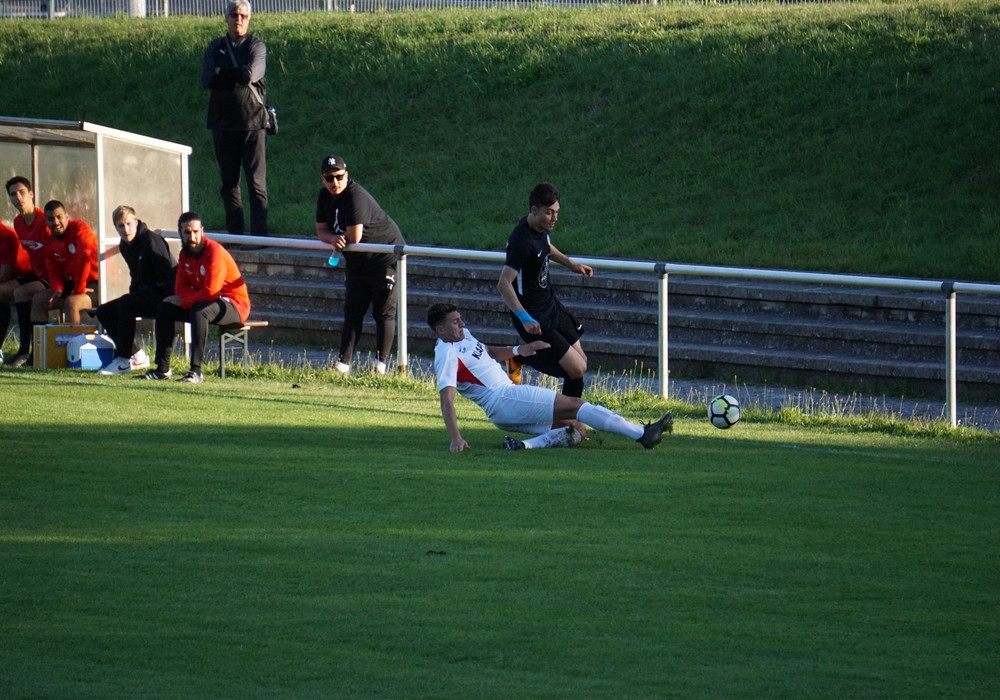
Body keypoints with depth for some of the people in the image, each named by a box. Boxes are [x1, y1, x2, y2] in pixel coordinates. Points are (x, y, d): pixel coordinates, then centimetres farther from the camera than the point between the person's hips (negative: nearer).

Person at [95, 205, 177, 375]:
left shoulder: (151, 241, -17)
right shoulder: (125, 246, 9)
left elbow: (168, 274, -21)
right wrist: (132, 295, 2)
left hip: (160, 296, -10)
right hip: (143, 294, 10)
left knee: (125, 304, -32)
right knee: (104, 312, 1)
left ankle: (124, 361, -26)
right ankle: (137, 356, 3)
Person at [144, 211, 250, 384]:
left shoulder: (213, 251, -22)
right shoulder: (185, 253, 4)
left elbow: (210, 292, -27)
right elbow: (181, 288, 5)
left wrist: (184, 301, -14)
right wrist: (188, 299, -18)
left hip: (234, 305, -9)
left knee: (198, 310, -37)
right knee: (164, 308, 0)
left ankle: (196, 372, -37)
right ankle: (163, 369, -1)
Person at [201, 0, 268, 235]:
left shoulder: (256, 46, 2)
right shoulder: (215, 48, 13)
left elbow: (251, 74, -16)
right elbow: (207, 79, -3)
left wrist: (223, 75, -5)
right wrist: (238, 76, -8)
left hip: (252, 122, -4)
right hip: (223, 124, 4)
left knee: (256, 182, -8)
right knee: (229, 182, 8)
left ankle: (259, 234, -10)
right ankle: (234, 232, 13)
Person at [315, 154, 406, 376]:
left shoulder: (355, 197, -26)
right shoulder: (325, 197, 2)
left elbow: (354, 237, -29)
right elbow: (321, 231, 5)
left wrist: (340, 240, -7)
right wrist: (334, 239, -18)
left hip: (386, 256, -9)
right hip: (357, 262, 9)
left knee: (384, 313, -5)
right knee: (352, 312, 5)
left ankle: (380, 365, -5)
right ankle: (343, 364, 4)